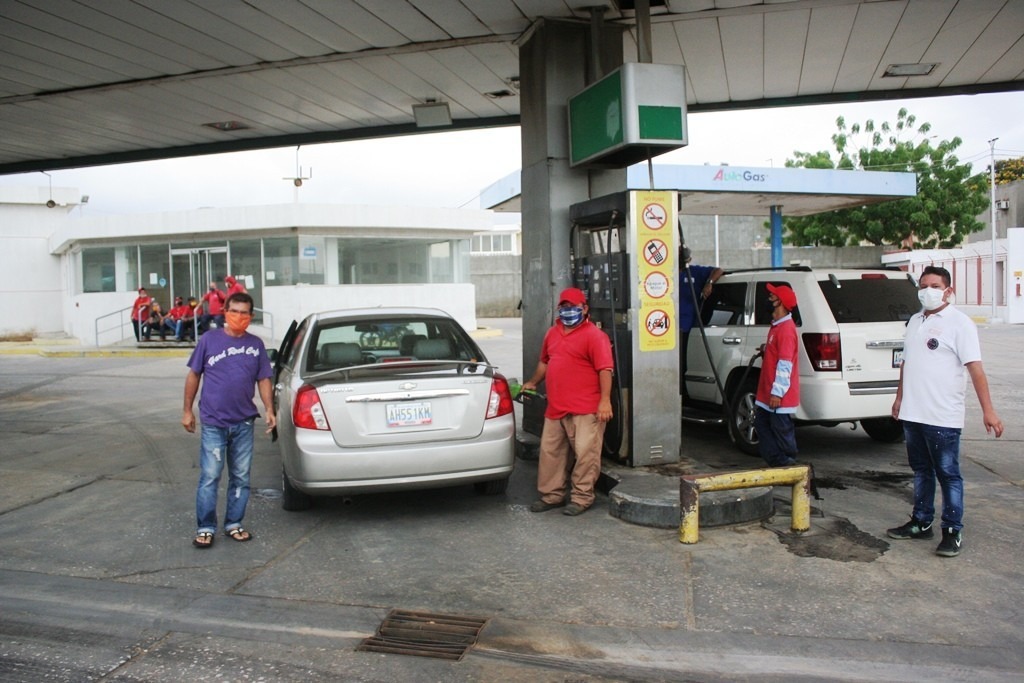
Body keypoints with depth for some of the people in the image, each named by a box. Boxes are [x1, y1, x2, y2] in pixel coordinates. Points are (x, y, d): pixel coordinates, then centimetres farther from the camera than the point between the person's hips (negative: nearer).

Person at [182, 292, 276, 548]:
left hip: (244, 423, 3)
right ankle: (205, 528, 12)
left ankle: (234, 524, 23)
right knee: (209, 477, 0)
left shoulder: (256, 344, 6)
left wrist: (269, 409, -3)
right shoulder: (209, 339, -1)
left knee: (241, 478, 10)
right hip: (213, 423, -2)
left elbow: (263, 379, 8)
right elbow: (193, 375, 4)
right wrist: (187, 410, 4)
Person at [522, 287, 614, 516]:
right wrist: (533, 382, 27)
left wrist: (605, 400, -19)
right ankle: (551, 495, 23)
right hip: (555, 407, 7)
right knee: (550, 451, 12)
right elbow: (544, 361, 28)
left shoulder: (594, 335, -9)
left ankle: (582, 497, 10)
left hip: (586, 410, -7)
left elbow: (605, 369, -15)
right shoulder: (552, 333, 15)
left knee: (586, 453, -3)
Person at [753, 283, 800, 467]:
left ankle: (788, 465, 13)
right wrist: (767, 350, 9)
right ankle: (776, 461, 23)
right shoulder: (776, 325, 14)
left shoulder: (786, 328, -18)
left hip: (779, 396, -10)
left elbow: (785, 363, -22)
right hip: (767, 395, 10)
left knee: (782, 431, 0)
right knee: (762, 424, 14)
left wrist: (777, 392, -24)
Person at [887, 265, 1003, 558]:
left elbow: (975, 368, -15)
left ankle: (953, 531, 11)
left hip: (943, 416, -7)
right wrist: (900, 397, 23)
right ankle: (921, 523, 26)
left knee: (948, 474, 1)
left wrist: (988, 410, -20)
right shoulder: (915, 321, 13)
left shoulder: (959, 323, -9)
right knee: (921, 471, 16)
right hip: (912, 413, 7)